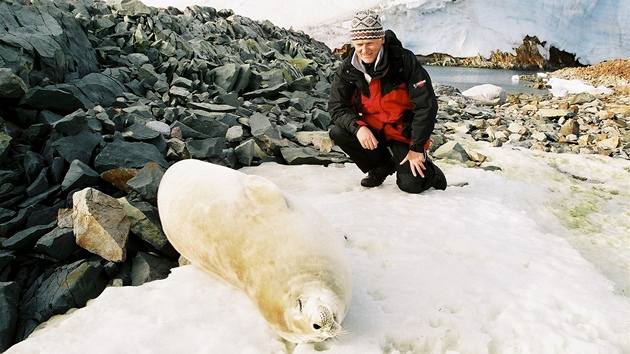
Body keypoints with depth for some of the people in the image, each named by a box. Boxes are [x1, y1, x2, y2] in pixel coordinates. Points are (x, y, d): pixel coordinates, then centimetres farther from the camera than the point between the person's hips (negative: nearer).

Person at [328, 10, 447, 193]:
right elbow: (337, 107, -10)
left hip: (404, 132, -4)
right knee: (338, 133, -22)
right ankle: (383, 165, 3)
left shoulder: (404, 60, -20)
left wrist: (417, 148, -20)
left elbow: (426, 104, -19)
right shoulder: (347, 69, -9)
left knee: (411, 185, -18)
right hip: (372, 130, 4)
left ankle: (431, 173, 22)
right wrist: (358, 127, -31)